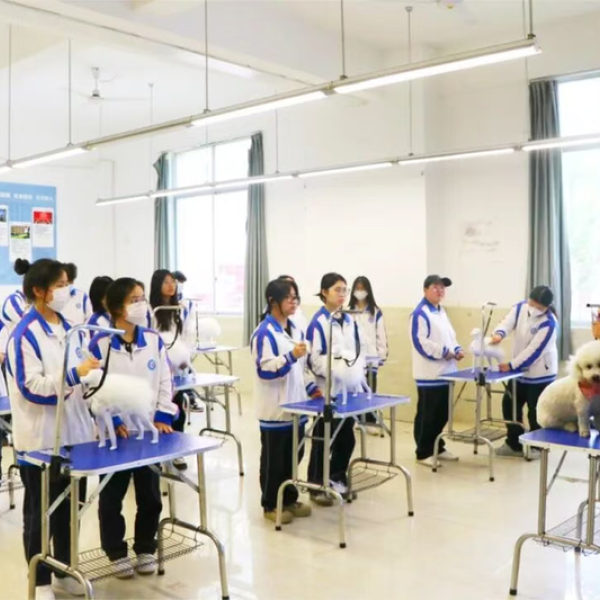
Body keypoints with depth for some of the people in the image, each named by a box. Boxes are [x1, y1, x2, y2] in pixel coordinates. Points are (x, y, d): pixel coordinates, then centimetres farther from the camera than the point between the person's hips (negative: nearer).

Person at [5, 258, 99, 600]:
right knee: (40, 511, 8)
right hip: (40, 439, -7)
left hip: (73, 433, 7)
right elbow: (32, 387, -21)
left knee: (70, 507, 16)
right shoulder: (25, 335, -15)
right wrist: (74, 374, -29)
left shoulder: (67, 328, 8)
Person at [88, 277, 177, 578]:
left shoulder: (154, 340, 1)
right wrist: (113, 421, -16)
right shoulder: (99, 344, -10)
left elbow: (165, 382, 4)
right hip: (113, 432, -3)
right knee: (111, 497, 9)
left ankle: (145, 549, 30)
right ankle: (117, 553, 26)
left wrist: (163, 417, -5)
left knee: (150, 495, 13)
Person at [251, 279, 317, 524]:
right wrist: (291, 356, -30)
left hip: (296, 406, 8)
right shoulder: (264, 332, -15)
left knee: (294, 456, 16)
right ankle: (270, 505, 17)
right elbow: (265, 370, -21)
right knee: (274, 460, 4)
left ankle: (289, 499, 30)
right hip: (275, 409, -8)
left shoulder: (296, 330, 12)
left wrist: (311, 387, 12)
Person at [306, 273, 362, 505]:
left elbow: (357, 351, 14)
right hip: (326, 389, -6)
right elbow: (315, 358, -15)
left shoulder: (349, 321, 10)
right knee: (323, 440, 3)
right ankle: (317, 486, 16)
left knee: (346, 438, 13)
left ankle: (338, 479, 29)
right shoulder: (318, 322, -11)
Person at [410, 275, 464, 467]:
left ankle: (438, 448, 28)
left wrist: (457, 350, 3)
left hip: (444, 372, 9)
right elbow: (421, 342, -21)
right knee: (426, 415, -1)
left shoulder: (441, 312, 16)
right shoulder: (420, 313, -14)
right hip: (429, 374, -9)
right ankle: (423, 453, 8)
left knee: (442, 414, 15)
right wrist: (445, 352, -17)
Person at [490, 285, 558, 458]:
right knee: (510, 404, 13)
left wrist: (511, 365, -24)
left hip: (540, 373, -7)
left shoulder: (548, 323, -24)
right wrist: (499, 333, -42)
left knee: (535, 411, 2)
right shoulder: (520, 308, -5)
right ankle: (514, 444, 28)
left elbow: (534, 351, -25)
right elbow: (508, 322, -18)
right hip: (521, 370, 7)